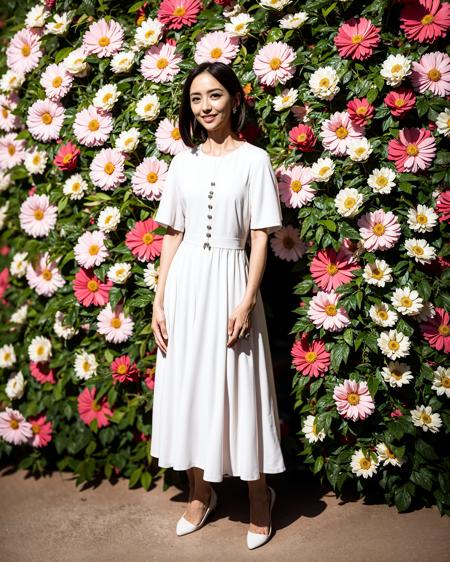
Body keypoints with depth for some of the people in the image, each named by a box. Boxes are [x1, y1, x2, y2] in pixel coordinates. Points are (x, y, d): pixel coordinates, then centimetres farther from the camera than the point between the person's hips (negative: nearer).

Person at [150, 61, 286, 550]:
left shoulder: (253, 159, -2)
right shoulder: (184, 161, 8)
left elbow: (261, 238, -5)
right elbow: (172, 234, 8)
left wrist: (246, 303, -14)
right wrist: (159, 302, 3)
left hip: (229, 280, -4)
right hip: (184, 282, 4)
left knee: (238, 390, 2)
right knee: (187, 386, 9)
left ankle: (258, 498, 22)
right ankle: (200, 493, 28)